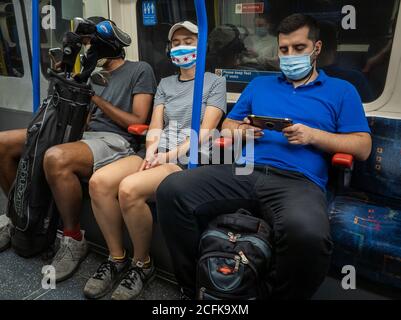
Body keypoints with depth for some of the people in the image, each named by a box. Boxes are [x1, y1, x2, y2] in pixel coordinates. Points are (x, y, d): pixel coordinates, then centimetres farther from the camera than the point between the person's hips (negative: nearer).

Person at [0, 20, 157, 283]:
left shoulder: (140, 70, 4)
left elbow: (138, 123, -6)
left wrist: (97, 99, -7)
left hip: (115, 141, -8)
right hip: (84, 134, 8)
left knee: (56, 158, -38)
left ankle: (74, 240, -16)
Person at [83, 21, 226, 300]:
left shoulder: (215, 82, 8)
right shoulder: (166, 83, 24)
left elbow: (205, 131, -4)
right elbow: (155, 125, 14)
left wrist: (172, 155, -14)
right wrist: (151, 152, -7)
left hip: (189, 160, -5)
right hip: (158, 154, 5)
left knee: (129, 189, -32)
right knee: (99, 181, -21)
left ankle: (142, 264, -7)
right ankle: (117, 259, -3)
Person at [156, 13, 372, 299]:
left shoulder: (341, 91, 20)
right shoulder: (259, 85, 29)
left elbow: (363, 147, 11)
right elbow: (228, 124, 29)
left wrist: (313, 136, -4)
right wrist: (240, 131, 4)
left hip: (298, 181, -2)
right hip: (242, 171, 3)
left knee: (307, 233, -40)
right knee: (172, 190, -23)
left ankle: (285, 296, -6)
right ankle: (195, 289, -5)